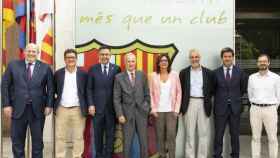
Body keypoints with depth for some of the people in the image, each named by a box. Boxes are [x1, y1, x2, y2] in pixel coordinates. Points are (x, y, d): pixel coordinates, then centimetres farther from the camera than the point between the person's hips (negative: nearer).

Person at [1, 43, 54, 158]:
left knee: (37, 140, 10)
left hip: (37, 109, 0)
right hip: (18, 109, 1)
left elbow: (51, 88, 3)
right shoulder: (13, 65, 3)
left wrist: (49, 105, -4)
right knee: (17, 140, 10)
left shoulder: (45, 68, 2)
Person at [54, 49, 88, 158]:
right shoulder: (58, 73, 4)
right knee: (60, 137, 6)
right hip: (62, 109, 1)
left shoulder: (83, 74, 1)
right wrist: (54, 105, 3)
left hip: (78, 109, -1)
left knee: (78, 137, 5)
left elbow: (87, 92, 5)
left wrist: (86, 107, -1)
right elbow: (54, 90, 11)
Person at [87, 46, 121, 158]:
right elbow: (89, 89, 3)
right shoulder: (93, 69, 3)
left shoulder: (116, 69, 2)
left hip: (111, 107, 0)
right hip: (97, 107, 0)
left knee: (110, 134, 7)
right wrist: (91, 104, -6)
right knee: (98, 134, 9)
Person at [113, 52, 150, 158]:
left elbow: (147, 94, 9)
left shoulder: (142, 75, 4)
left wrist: (147, 108, 4)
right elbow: (116, 98, -3)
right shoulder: (119, 77, -1)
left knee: (144, 141, 8)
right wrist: (120, 114, -9)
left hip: (141, 112, 2)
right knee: (127, 142, 5)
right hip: (127, 113, -1)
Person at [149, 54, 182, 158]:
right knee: (160, 135, 6)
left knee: (171, 135, -5)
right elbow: (151, 93, 3)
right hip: (158, 110, 1)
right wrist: (153, 109, -4)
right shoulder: (153, 76, 2)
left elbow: (179, 92, 3)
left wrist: (176, 109, -2)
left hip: (171, 110, 0)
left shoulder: (174, 75, 2)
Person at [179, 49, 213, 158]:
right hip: (189, 104, 0)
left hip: (203, 104, 1)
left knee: (203, 133, 5)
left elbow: (212, 89, 11)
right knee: (189, 133, 5)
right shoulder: (184, 72, 4)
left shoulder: (208, 72, 5)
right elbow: (180, 90, 5)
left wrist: (207, 99, 0)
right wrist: (181, 106, 0)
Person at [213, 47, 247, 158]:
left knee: (235, 134, 10)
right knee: (218, 135, 4)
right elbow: (213, 89, 8)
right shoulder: (216, 73, -1)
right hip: (220, 108, -1)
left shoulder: (240, 72, 2)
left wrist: (236, 97, 9)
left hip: (235, 108, 1)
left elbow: (243, 89, 12)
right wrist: (220, 98, 5)